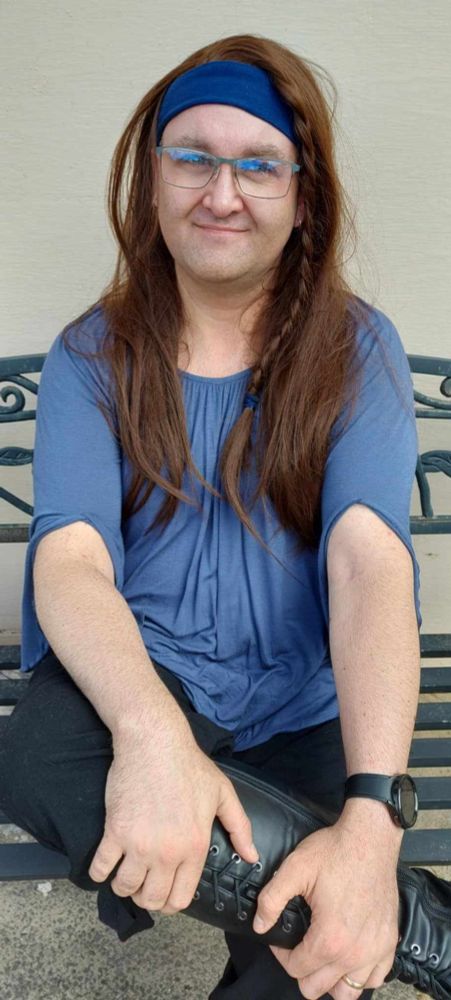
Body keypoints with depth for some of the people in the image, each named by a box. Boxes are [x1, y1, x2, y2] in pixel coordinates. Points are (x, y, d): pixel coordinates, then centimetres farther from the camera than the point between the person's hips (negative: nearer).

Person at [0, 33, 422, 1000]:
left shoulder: (358, 347, -3)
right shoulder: (93, 354, -1)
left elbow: (369, 558, -19)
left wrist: (372, 821, -34)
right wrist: (151, 731, -38)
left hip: (306, 700, 1)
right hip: (137, 670, 0)